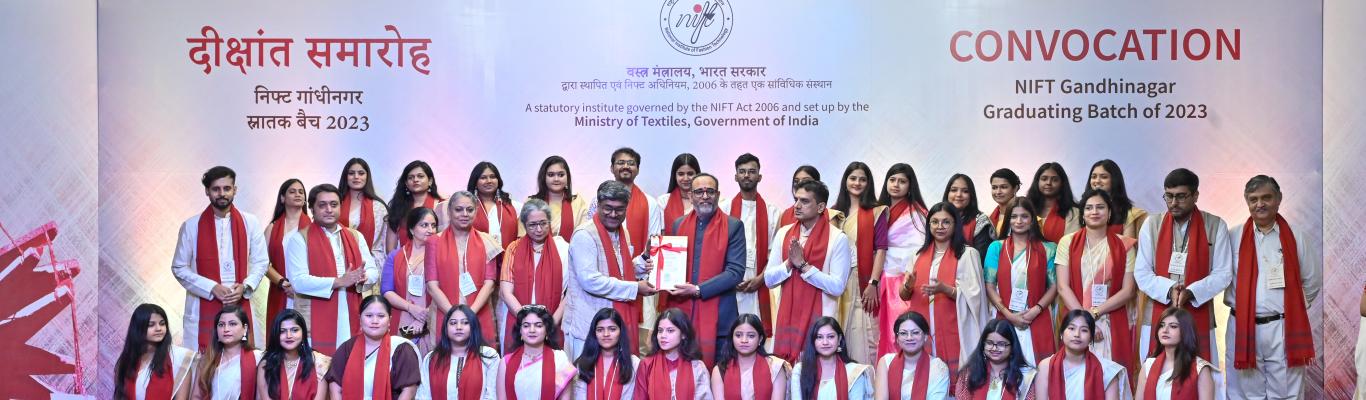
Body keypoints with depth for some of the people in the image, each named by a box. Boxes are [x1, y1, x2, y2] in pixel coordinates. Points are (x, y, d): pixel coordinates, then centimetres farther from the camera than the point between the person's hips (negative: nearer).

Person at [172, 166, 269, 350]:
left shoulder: (250, 223, 6)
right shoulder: (191, 226, 2)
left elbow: (261, 262, 9)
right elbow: (179, 268, 3)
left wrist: (245, 287, -9)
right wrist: (212, 288, -9)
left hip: (241, 305, 1)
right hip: (203, 308, -1)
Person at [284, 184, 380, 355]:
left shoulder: (355, 236, 14)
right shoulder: (299, 238, 0)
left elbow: (373, 270, 10)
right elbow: (298, 281, -11)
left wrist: (362, 278, -13)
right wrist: (338, 282, -19)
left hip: (351, 320, 4)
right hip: (315, 323, -4)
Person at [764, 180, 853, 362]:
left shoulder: (837, 238, -5)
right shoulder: (784, 233, 8)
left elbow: (837, 287, -12)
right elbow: (769, 279, 6)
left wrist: (803, 265, -15)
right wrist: (790, 264, -11)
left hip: (819, 319, -3)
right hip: (786, 316, 4)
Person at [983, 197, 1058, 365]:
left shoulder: (1046, 249, 9)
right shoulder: (996, 247, 8)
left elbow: (1054, 286, 4)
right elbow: (989, 285, 2)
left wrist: (1035, 310, -9)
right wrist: (1009, 314, -8)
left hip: (1038, 320, 0)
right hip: (1005, 320, 0)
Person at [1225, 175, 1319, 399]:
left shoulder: (1296, 237, 4)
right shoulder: (1234, 237, 1)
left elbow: (1313, 280, 12)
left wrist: (1294, 307, 13)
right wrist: (1235, 303, 8)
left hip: (1284, 330, 0)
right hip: (1243, 328, 0)